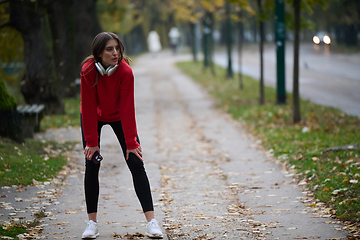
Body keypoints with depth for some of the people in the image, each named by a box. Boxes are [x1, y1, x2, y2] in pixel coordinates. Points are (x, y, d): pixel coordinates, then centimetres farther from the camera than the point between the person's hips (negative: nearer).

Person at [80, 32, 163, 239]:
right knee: (91, 166, -6)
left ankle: (151, 221, -12)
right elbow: (88, 108, -22)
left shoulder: (125, 72, -29)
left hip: (119, 117, 0)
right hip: (94, 118, 0)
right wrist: (92, 142, -21)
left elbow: (127, 109, -25)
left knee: (136, 164, -10)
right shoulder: (88, 71, -27)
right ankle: (92, 222, 2)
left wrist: (131, 143, -24)